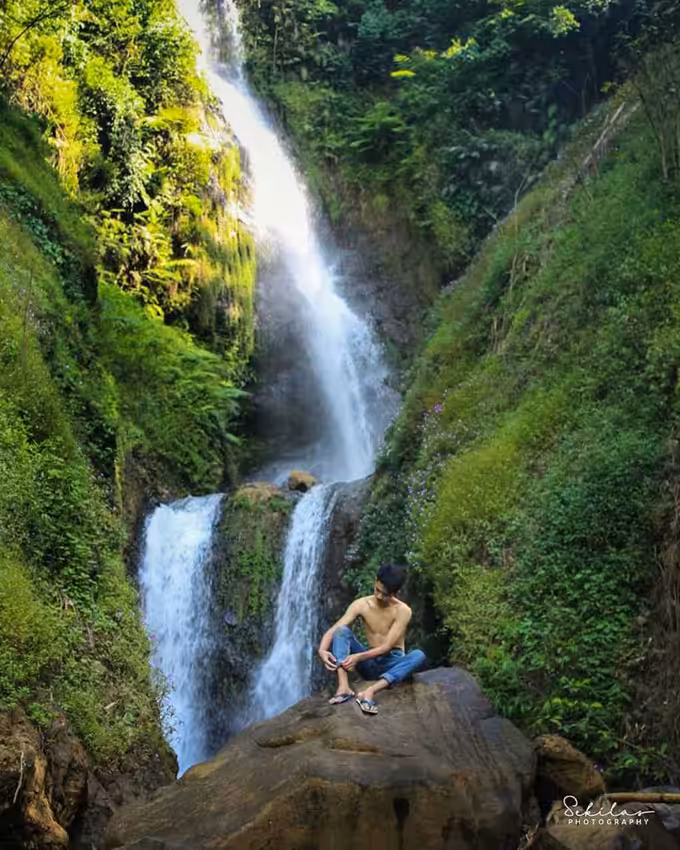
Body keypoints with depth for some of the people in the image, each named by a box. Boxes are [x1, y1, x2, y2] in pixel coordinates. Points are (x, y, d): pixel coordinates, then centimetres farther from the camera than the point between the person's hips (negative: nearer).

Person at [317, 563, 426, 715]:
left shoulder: (402, 611, -14)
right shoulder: (361, 604, -6)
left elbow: (387, 647, -20)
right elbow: (333, 630, -12)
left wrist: (359, 657, -35)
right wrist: (322, 650, -33)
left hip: (391, 663, -2)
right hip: (369, 663, 2)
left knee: (419, 656, -34)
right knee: (342, 630, -21)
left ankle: (370, 692, -47)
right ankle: (344, 686, -37)